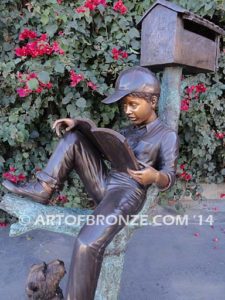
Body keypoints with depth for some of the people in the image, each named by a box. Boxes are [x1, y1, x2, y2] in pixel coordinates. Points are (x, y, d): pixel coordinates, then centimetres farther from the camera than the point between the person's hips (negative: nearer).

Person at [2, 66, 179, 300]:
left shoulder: (167, 136, -2)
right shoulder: (131, 129, 18)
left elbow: (169, 178, -9)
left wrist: (155, 176, -33)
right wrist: (79, 124, 7)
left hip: (127, 194, -7)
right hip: (103, 184, 8)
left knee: (87, 243, -32)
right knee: (73, 139, 2)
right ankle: (42, 190, -2)